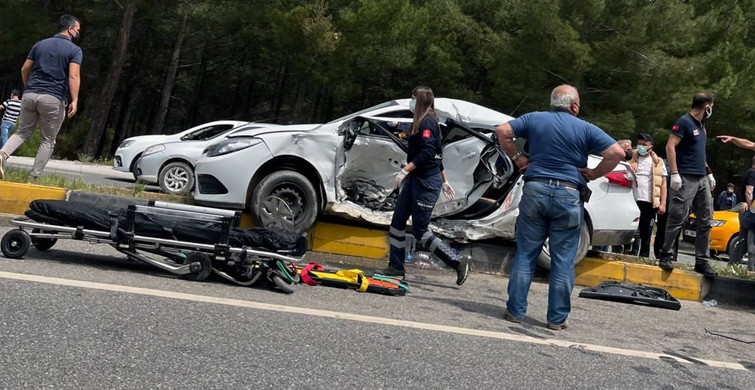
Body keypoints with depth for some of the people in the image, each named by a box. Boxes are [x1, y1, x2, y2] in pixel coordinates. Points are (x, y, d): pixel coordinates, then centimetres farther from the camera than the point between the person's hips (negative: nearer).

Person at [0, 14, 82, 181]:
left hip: (30, 95, 4)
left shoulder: (40, 44, 14)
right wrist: (74, 100, -17)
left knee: (22, 132, 16)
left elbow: (25, 69, 15)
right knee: (47, 141, 7)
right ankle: (34, 177, 3)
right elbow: (73, 76, -14)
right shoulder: (74, 50, -1)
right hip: (53, 99, -4)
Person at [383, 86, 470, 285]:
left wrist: (405, 170, -27)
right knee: (397, 222, 8)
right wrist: (444, 181, 25)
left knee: (419, 231, -8)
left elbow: (427, 153, -24)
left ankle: (458, 261, -2)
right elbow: (436, 153, 22)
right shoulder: (421, 122, 17)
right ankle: (396, 267, 15)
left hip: (426, 181, -10)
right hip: (415, 179, 10)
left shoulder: (427, 123, -13)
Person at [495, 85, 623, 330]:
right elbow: (617, 153, -8)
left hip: (535, 190, 2)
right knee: (563, 261, 5)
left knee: (525, 254, 9)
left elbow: (502, 131, 4)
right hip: (569, 196, -2)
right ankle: (557, 318, 9)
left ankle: (515, 311, 10)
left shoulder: (534, 119, 8)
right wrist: (594, 173, 2)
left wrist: (517, 158, 9)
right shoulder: (586, 129, 1)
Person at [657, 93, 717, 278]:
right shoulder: (684, 122, -7)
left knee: (705, 221, 6)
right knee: (677, 219, -8)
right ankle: (665, 255, 3)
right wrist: (674, 173, -21)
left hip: (702, 179, 9)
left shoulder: (701, 126, 20)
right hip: (686, 179, -9)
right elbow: (670, 146, -14)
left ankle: (702, 261, 9)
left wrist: (709, 173, 22)